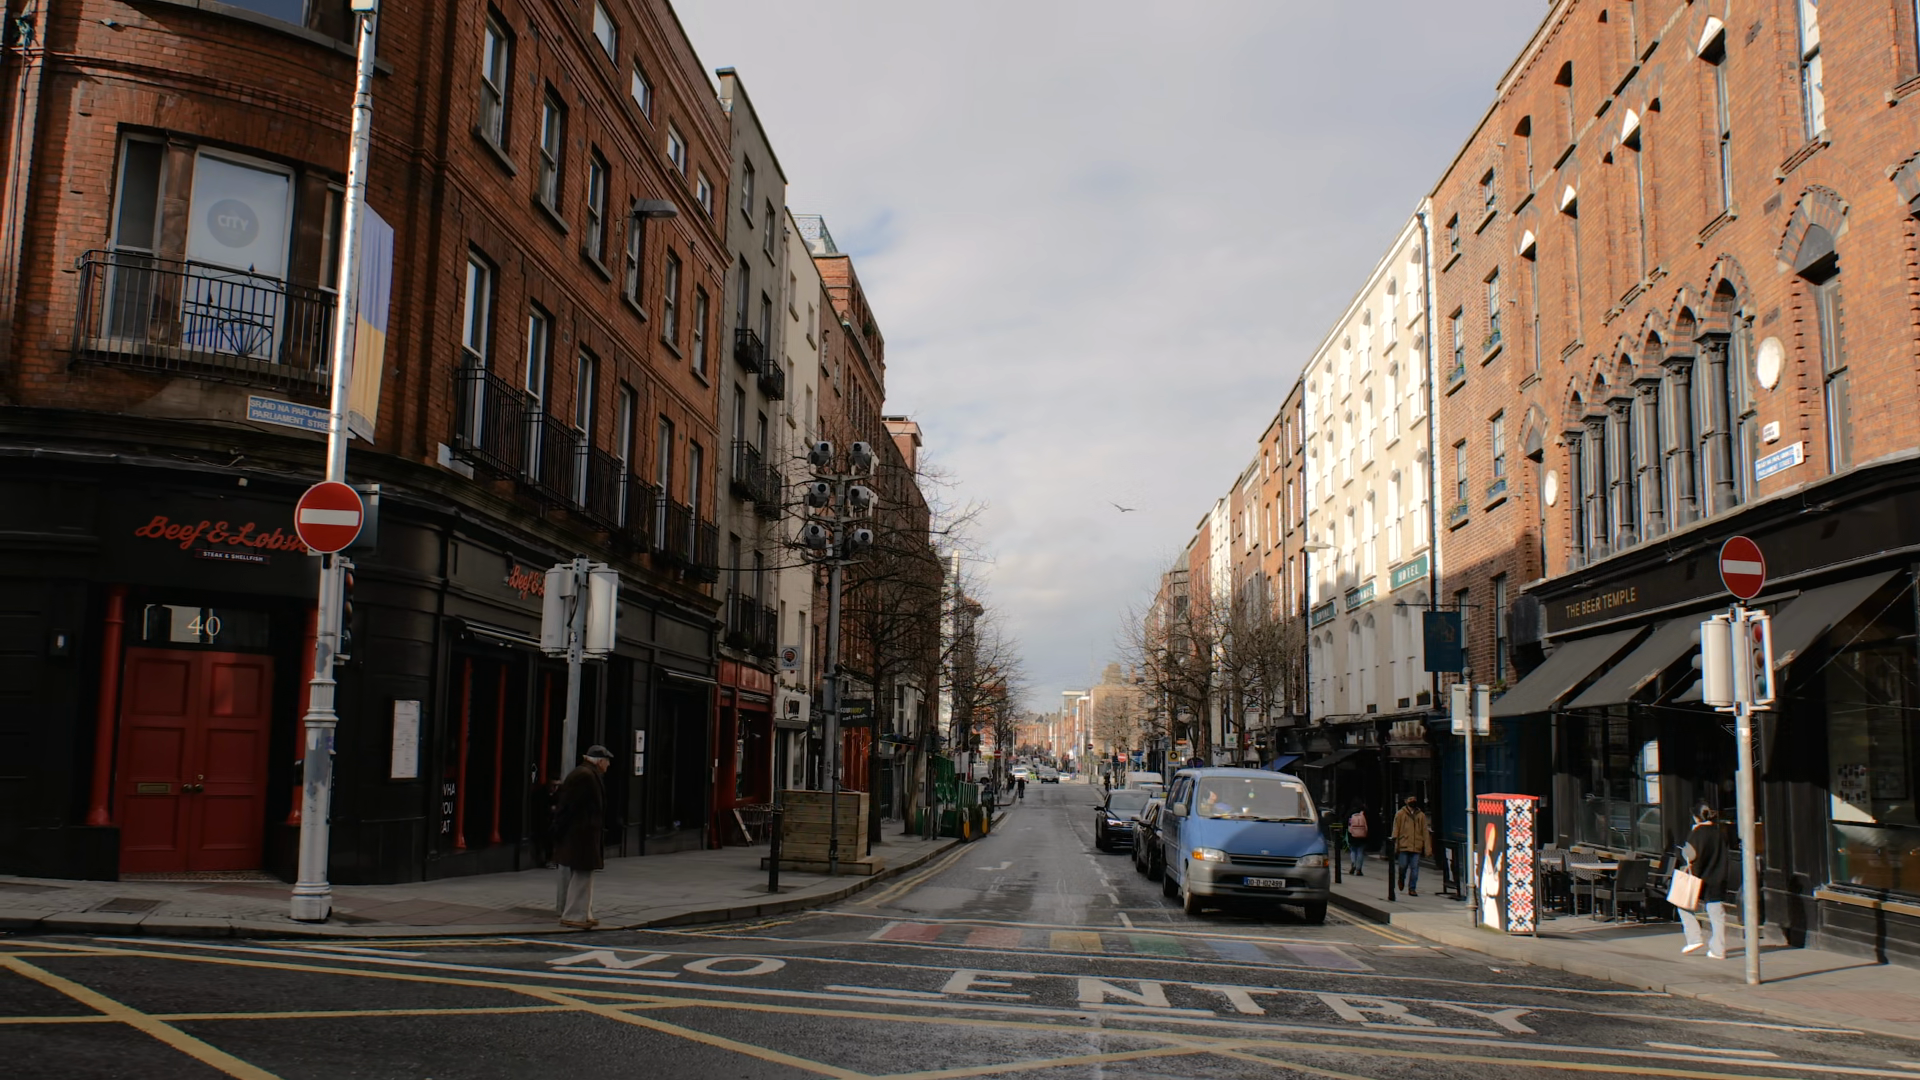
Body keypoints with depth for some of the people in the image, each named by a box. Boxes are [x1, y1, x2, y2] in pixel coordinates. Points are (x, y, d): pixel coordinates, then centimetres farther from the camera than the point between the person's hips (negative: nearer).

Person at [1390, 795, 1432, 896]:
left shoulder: (1421, 815, 9)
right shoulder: (1400, 814, 3)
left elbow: (1425, 832, 8)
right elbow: (1395, 831, 2)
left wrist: (1427, 848, 2)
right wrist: (1395, 846, -5)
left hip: (1416, 846, 2)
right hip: (1403, 845, -2)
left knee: (1414, 868, 0)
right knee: (1403, 866, -1)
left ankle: (1412, 888, 10)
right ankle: (1401, 879, 31)